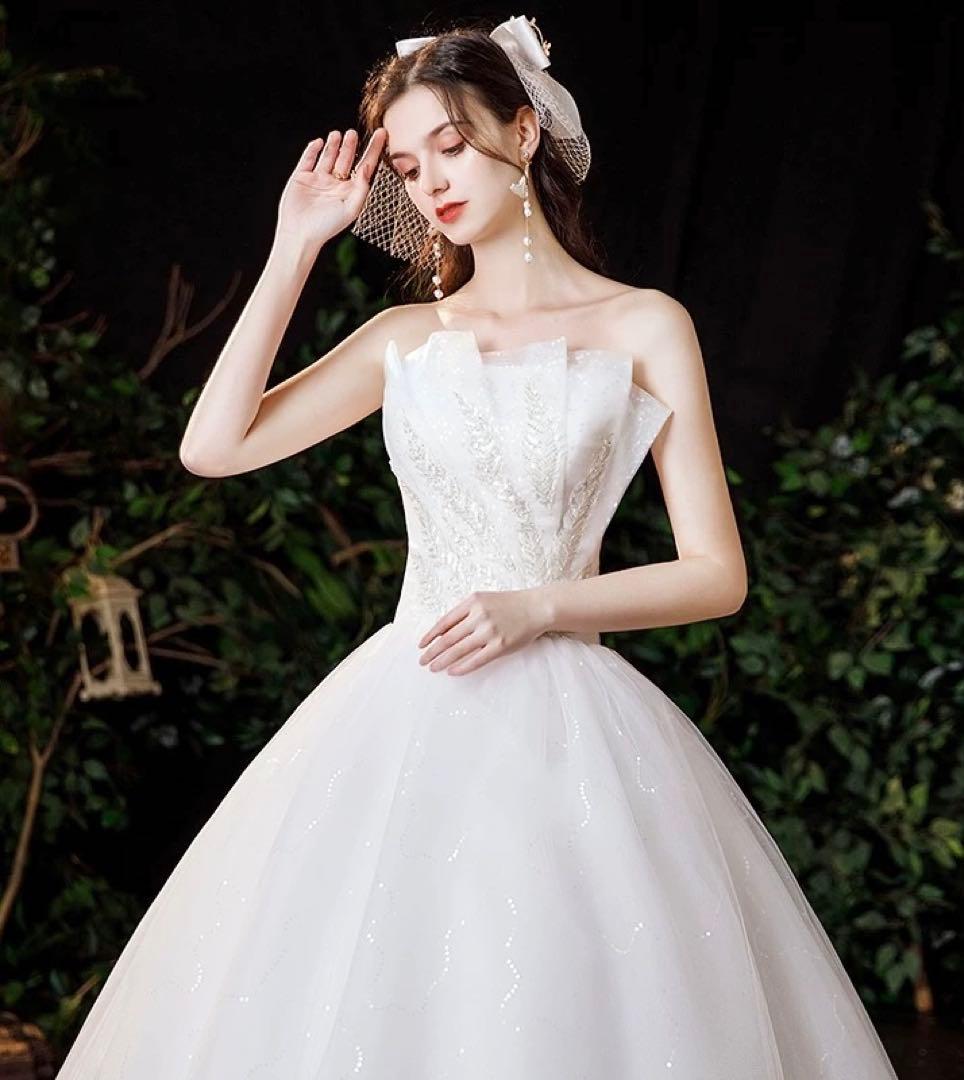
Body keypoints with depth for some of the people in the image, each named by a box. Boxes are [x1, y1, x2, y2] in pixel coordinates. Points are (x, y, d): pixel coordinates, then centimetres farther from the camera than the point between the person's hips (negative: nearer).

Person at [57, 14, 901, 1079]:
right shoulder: (408, 338, 13)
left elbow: (717, 575, 0)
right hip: (401, 724, 3)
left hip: (561, 729, -3)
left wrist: (536, 607, -12)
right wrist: (295, 248, 4)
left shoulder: (643, 328, 3)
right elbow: (214, 445, 3)